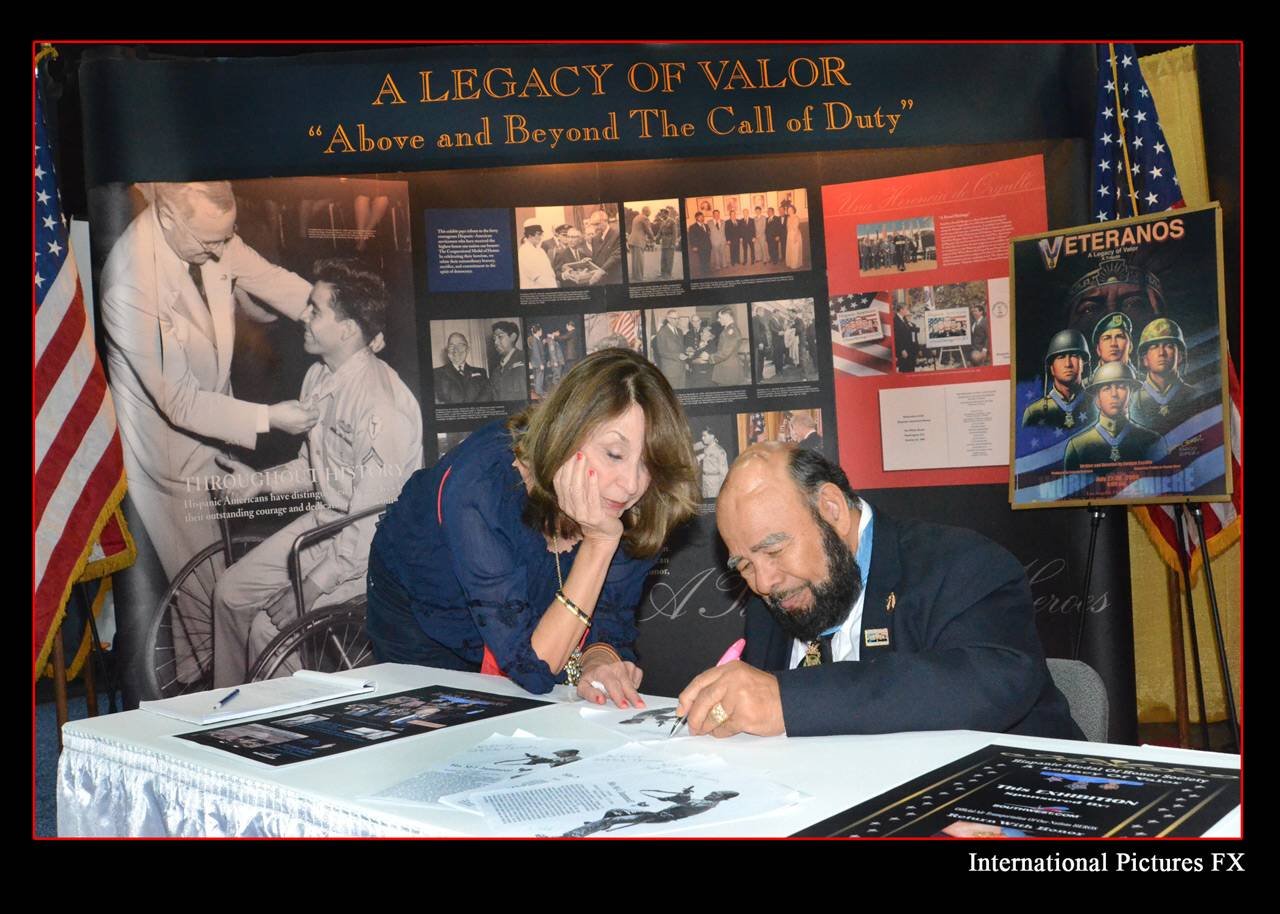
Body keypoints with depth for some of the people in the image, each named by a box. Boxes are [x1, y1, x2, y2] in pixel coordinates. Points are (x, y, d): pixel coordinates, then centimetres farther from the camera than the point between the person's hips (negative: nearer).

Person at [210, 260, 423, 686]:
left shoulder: (381, 405, -28)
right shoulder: (319, 377, 3)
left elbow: (371, 522, -26)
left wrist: (312, 586, -21)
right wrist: (261, 481, 2)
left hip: (371, 548, -9)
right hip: (324, 519, 9)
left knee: (270, 628, -16)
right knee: (231, 592, 9)